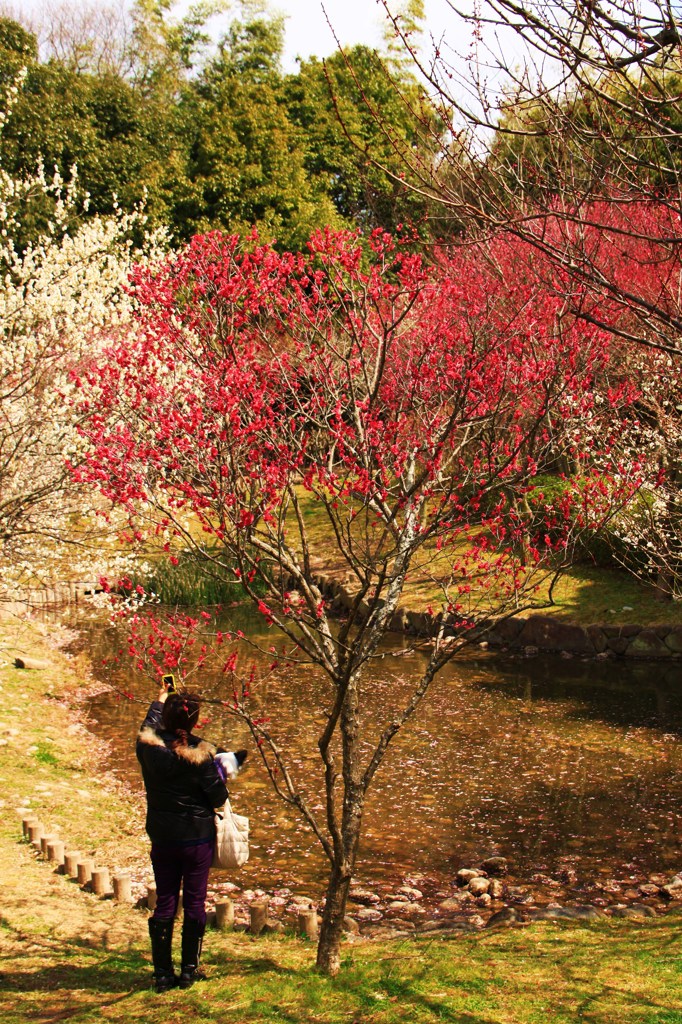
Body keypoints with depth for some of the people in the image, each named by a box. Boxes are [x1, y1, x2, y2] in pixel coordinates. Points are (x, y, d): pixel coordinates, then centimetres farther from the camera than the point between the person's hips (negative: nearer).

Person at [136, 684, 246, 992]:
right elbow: (218, 798, -12)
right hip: (197, 839, -3)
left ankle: (163, 973, 14)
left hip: (162, 838, 3)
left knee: (164, 904, 11)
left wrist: (160, 699, 30)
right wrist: (222, 769, 4)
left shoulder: (148, 746, -9)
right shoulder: (201, 754, -18)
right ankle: (189, 970, 17)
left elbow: (149, 726, 16)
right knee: (194, 903, 10)